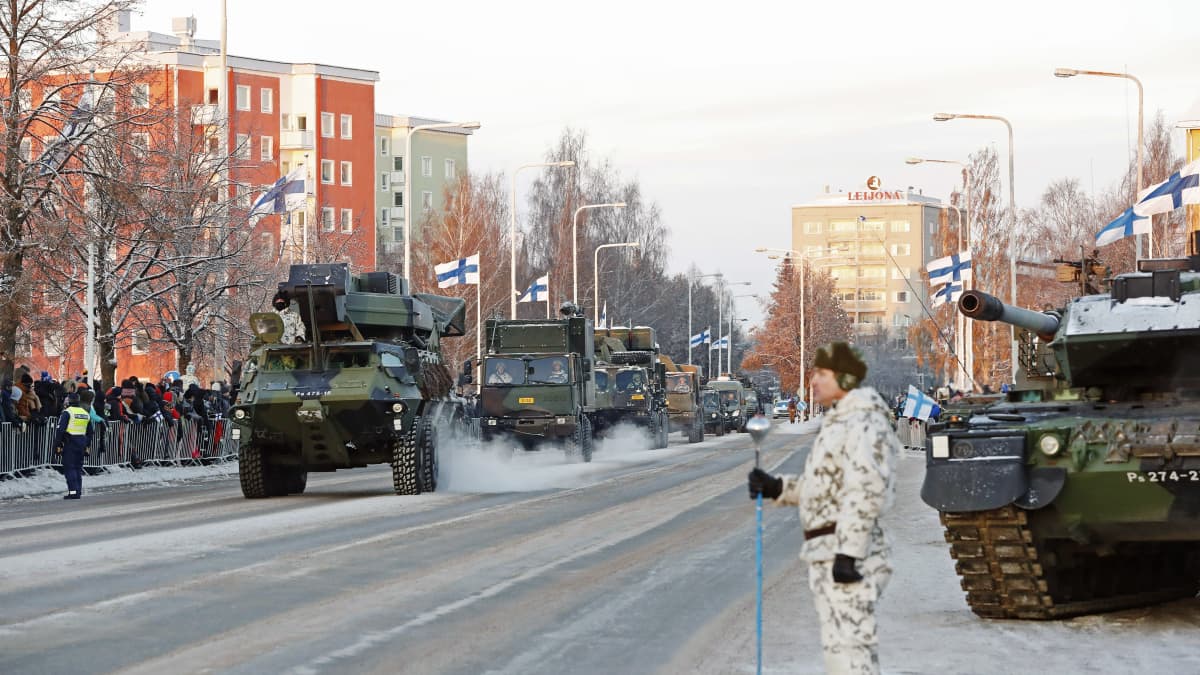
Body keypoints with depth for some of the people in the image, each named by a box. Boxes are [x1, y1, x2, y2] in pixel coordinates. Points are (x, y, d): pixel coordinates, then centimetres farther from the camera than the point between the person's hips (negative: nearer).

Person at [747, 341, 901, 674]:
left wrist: (848, 552, -27)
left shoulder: (861, 424, -15)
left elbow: (866, 492, -23)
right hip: (829, 550, 11)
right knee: (854, 642, 16)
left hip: (844, 551, -11)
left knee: (845, 642, -13)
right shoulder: (839, 422, 18)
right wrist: (778, 487, 11)